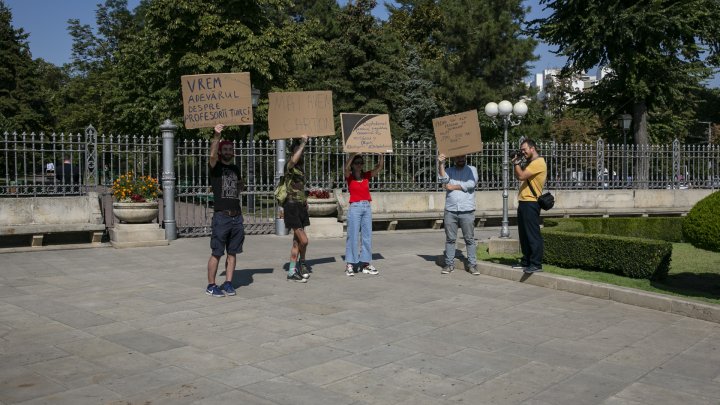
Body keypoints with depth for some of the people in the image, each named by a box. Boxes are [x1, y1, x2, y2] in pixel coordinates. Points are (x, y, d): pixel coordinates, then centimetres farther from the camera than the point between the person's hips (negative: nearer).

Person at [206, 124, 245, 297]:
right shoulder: (216, 166, 0)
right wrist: (216, 136, -37)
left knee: (232, 252, 8)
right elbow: (212, 154, -25)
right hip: (221, 216, -5)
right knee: (216, 253, -2)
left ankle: (228, 283, 17)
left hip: (237, 216, 5)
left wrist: (241, 185, 14)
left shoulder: (235, 168, 16)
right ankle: (211, 285, 7)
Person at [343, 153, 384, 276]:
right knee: (352, 236, -4)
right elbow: (346, 168, -22)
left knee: (367, 236, 6)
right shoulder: (349, 177, 0)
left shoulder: (367, 176, 10)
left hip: (367, 208, 5)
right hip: (355, 208, -4)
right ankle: (349, 264, 1)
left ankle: (365, 264, 14)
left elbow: (380, 166, 1)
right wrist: (353, 154, -25)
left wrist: (381, 153, -8)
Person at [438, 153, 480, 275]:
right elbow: (443, 179, -8)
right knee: (450, 239, 4)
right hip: (450, 211, 2)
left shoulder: (472, 169, 10)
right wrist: (441, 164, -17)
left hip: (467, 211, -2)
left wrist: (453, 187, -4)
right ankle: (449, 264, 10)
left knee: (470, 239, 0)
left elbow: (471, 183, -8)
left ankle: (472, 265, 5)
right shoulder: (449, 170, 14)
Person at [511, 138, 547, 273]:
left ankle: (536, 264, -6)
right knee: (524, 234, 14)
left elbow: (521, 176, -19)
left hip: (531, 203, -10)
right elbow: (519, 177, 23)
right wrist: (517, 164, 11)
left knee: (533, 234, -9)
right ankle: (526, 261, 22)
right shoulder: (530, 163, 20)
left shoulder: (538, 162, -12)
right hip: (524, 202, 10)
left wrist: (517, 163, -4)